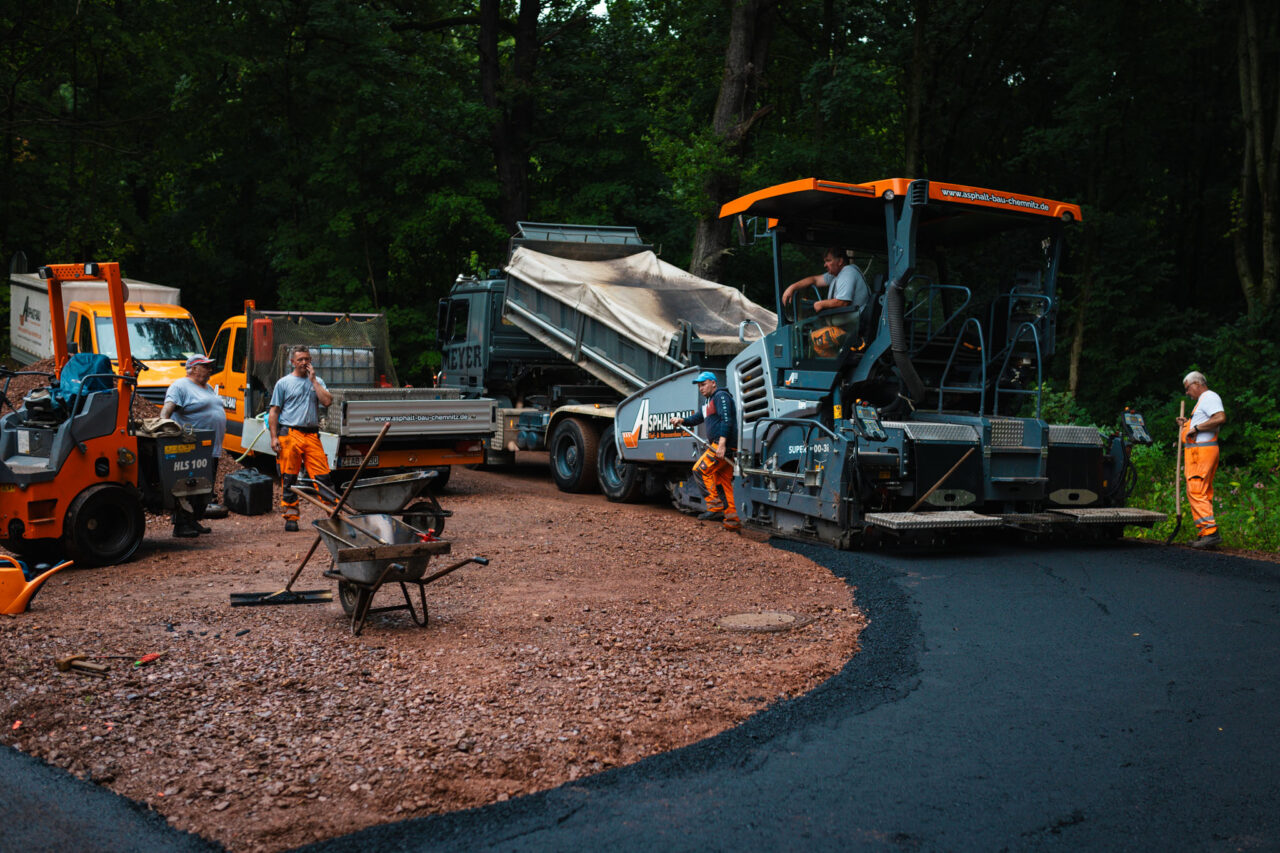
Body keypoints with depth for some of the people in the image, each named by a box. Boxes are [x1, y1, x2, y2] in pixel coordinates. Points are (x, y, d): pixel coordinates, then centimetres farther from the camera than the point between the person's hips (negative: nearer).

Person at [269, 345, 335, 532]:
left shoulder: (317, 381, 16)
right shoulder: (284, 383, 7)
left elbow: (327, 401, -1)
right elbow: (274, 412, 5)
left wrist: (313, 380, -1)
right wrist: (274, 437, -4)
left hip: (312, 435, 2)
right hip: (290, 434, -2)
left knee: (323, 476, -3)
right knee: (289, 479, -1)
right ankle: (291, 517, 6)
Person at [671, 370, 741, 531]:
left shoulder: (721, 396, -6)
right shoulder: (708, 401, 25)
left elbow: (727, 420, -18)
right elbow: (697, 418, 26)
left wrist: (722, 444, -26)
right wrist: (682, 420, 7)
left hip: (725, 445, -10)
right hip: (717, 445, 10)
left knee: (701, 469, -15)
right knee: (724, 482, 8)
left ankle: (716, 505, -17)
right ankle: (733, 521, 8)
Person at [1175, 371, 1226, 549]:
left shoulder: (1210, 397, -7)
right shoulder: (1203, 400, 25)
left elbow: (1220, 418, -24)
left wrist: (1196, 427, -20)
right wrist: (1187, 424, 20)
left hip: (1201, 451, -11)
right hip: (1197, 452, 11)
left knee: (1196, 492, -15)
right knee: (1203, 494, 10)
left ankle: (1211, 532, -19)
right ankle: (1206, 534, 11)